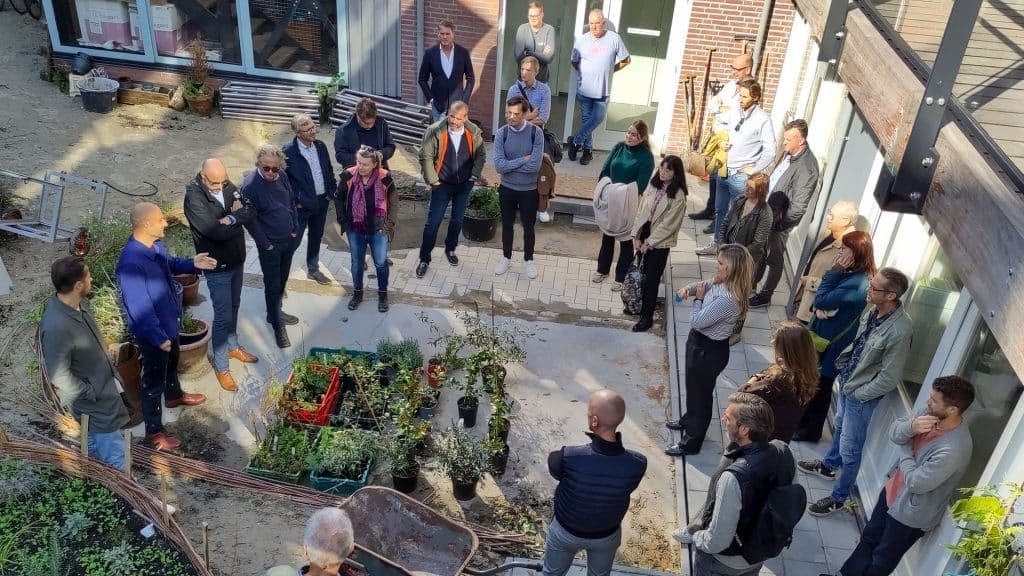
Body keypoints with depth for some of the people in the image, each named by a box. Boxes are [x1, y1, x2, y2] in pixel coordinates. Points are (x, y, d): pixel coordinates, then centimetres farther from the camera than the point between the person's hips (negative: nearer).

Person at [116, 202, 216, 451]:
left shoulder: (155, 245, -7)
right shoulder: (131, 262, -35)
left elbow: (169, 264, 16)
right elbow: (138, 308, -31)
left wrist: (192, 264, -1)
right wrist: (158, 337, -27)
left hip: (169, 322, 9)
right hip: (153, 332, -9)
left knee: (171, 362, 32)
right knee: (154, 379, 9)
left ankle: (174, 396, 60)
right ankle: (154, 432, 27)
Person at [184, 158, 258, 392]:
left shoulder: (227, 186, -3)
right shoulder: (194, 198, -25)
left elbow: (250, 212, -8)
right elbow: (216, 232, -31)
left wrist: (230, 218, -26)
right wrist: (237, 217, -15)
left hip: (236, 260, 7)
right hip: (217, 266, -7)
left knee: (234, 307, 23)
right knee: (223, 316, 0)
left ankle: (232, 346, 45)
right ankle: (221, 367, 15)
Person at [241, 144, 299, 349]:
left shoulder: (281, 177, -4)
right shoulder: (250, 186, -23)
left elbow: (292, 203, 11)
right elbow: (249, 220, -19)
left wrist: (295, 229, 7)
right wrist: (266, 244, -14)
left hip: (289, 240, 7)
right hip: (270, 246, -7)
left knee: (282, 281, 22)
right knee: (272, 286, 5)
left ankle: (275, 312, 42)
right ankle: (278, 327, 17)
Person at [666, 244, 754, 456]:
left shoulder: (728, 300, -34)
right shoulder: (721, 284, -7)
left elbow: (697, 322, -29)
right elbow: (703, 285, 15)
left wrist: (698, 298, -13)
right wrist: (688, 289, -7)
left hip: (709, 350, -9)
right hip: (700, 342, 9)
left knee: (700, 392, 9)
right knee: (693, 387, 29)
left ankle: (691, 442, 27)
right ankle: (689, 420, 53)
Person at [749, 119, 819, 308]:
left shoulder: (807, 167, -27)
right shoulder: (789, 153, -3)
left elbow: (798, 206, -25)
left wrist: (778, 223, -18)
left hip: (780, 220, -8)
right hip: (768, 211, 8)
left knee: (774, 259, 11)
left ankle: (765, 295, 27)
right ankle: (753, 282, 45)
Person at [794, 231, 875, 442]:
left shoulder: (856, 284, -30)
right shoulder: (852, 274, 1)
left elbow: (821, 299, -27)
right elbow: (826, 299, 7)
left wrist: (835, 271, -23)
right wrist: (820, 308, -15)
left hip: (832, 343, -9)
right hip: (823, 336, 9)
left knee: (820, 386, 9)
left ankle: (810, 431, 27)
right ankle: (802, 420, 42)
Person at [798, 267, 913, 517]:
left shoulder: (899, 331, -33)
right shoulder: (875, 310, -11)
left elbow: (889, 379, -24)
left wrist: (858, 394, -14)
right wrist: (843, 370, 7)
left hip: (861, 396, -8)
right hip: (847, 382, 8)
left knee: (849, 449, 10)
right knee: (840, 427, 31)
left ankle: (838, 498, 30)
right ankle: (828, 465, 56)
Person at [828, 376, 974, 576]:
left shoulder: (954, 449, -37)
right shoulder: (930, 413, -14)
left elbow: (916, 483, -30)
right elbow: (894, 432, -5)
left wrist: (906, 450, -14)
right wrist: (911, 427, -28)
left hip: (911, 513, -8)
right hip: (893, 491, 8)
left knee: (883, 558, 18)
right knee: (868, 538, 27)